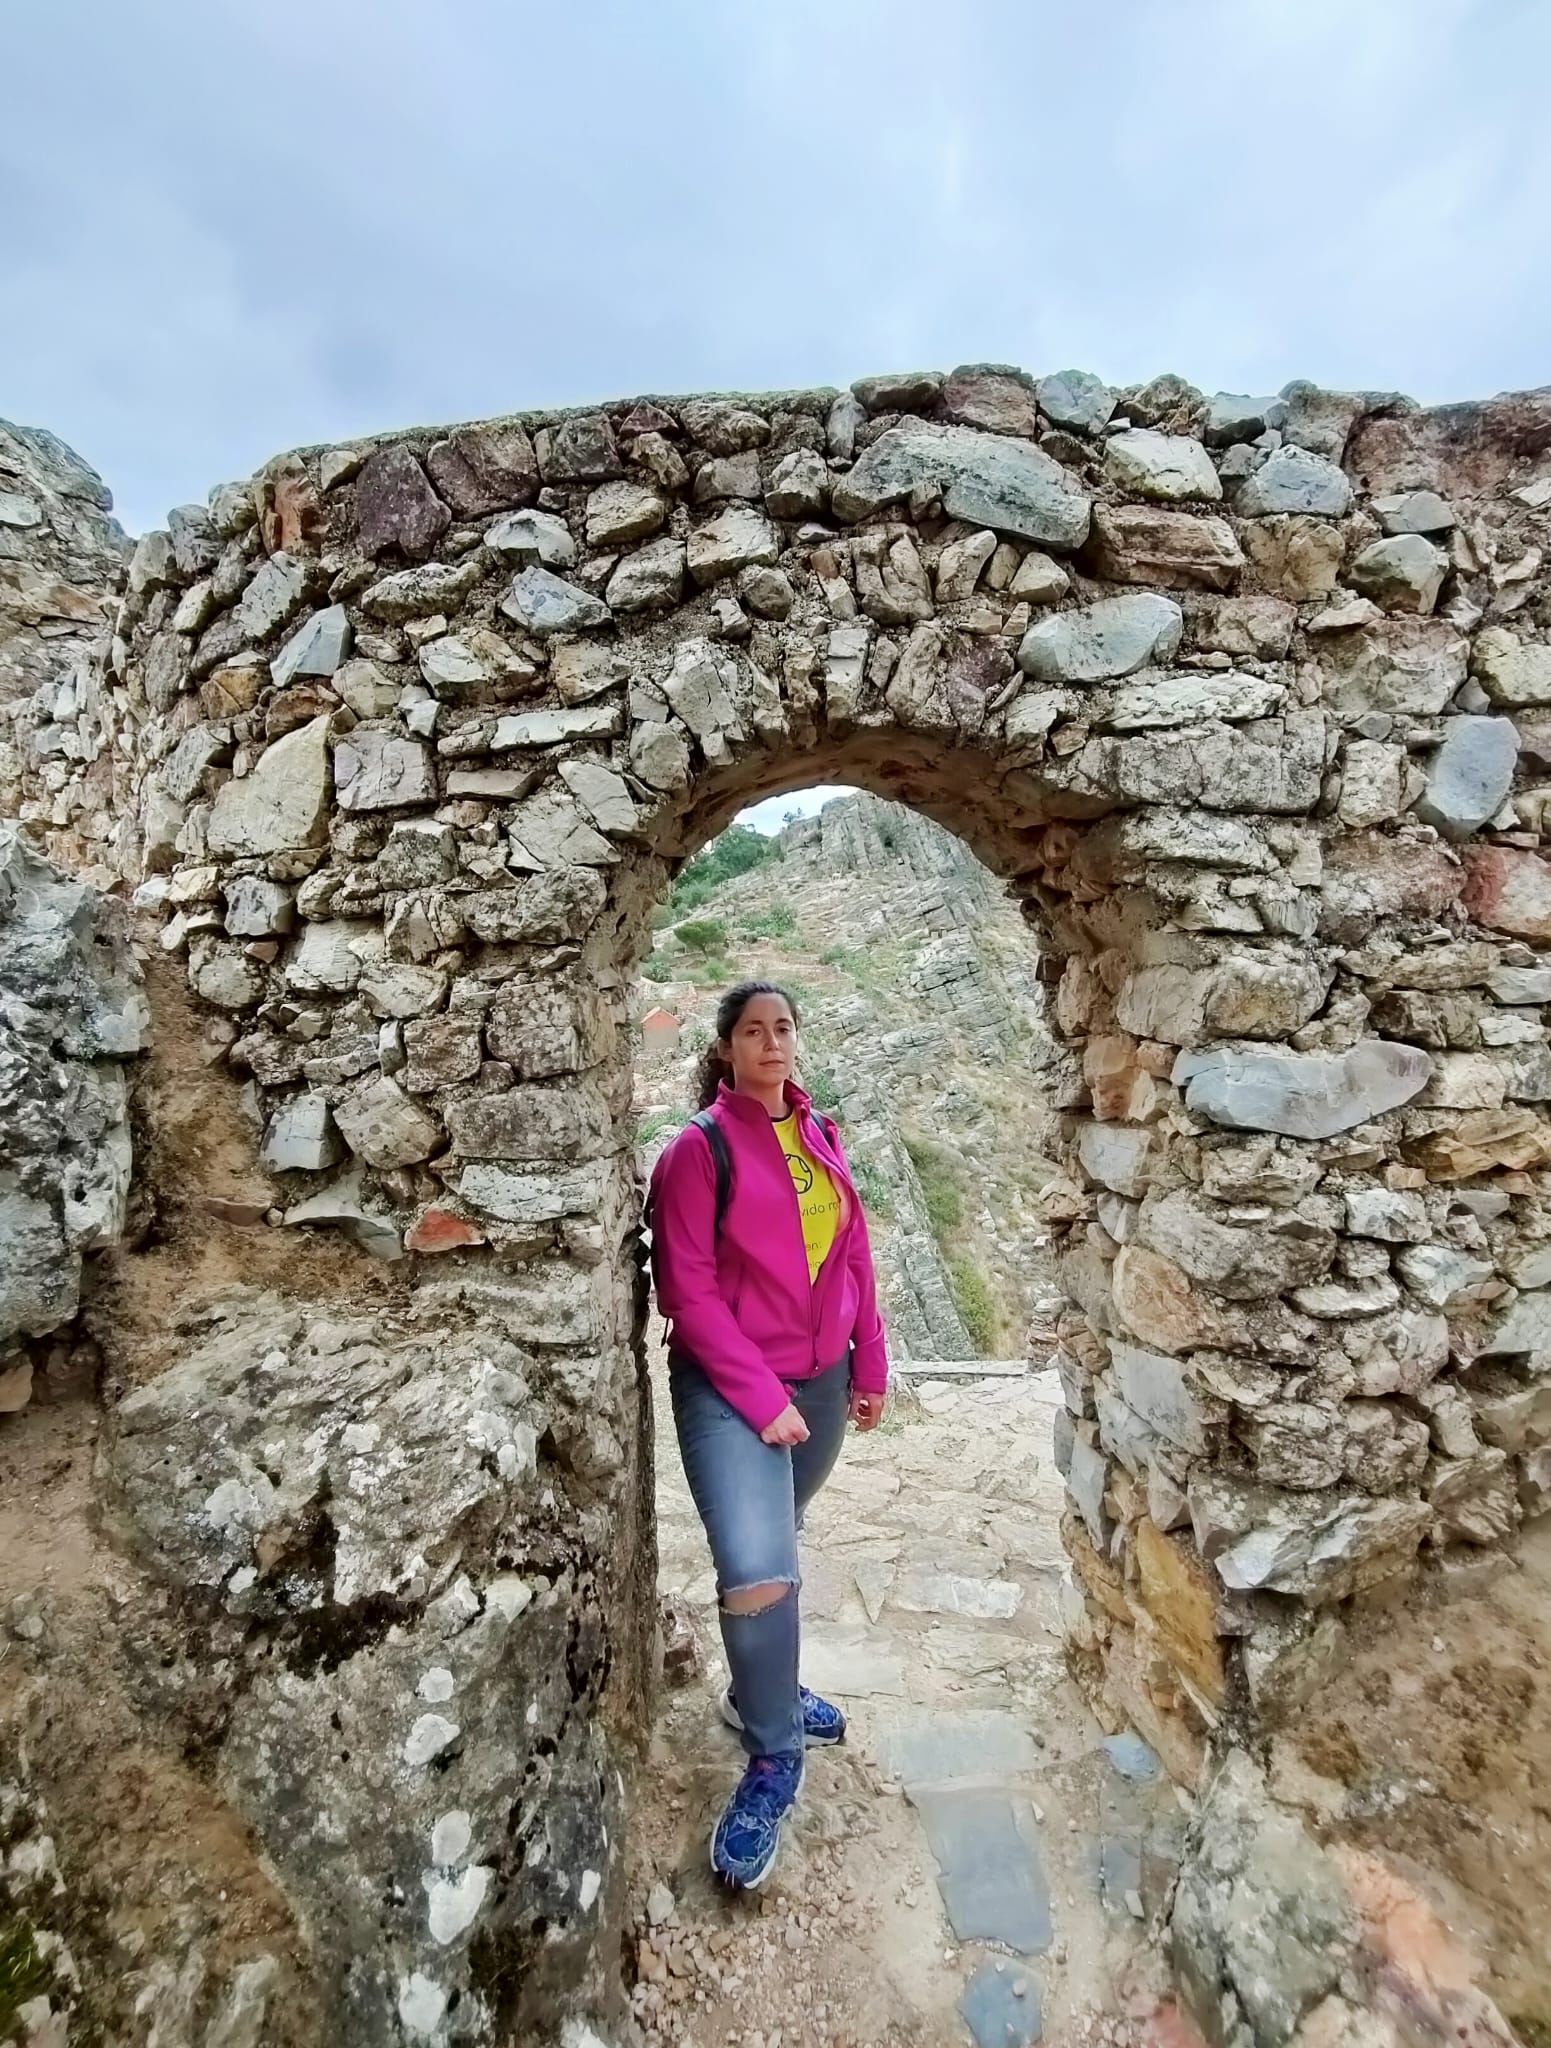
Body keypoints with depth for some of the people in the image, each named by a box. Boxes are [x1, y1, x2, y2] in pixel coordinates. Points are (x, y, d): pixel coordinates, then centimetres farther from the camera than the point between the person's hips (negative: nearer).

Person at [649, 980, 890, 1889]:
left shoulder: (821, 1136, 4)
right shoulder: (699, 1148, -12)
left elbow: (854, 1254, 10)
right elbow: (688, 1289, -14)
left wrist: (871, 1367, 10)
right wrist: (762, 1399, -15)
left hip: (822, 1379, 6)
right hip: (730, 1388, -5)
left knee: (779, 1542, 22)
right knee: (757, 1573, -13)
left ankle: (762, 1690, 47)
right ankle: (775, 1761, 13)